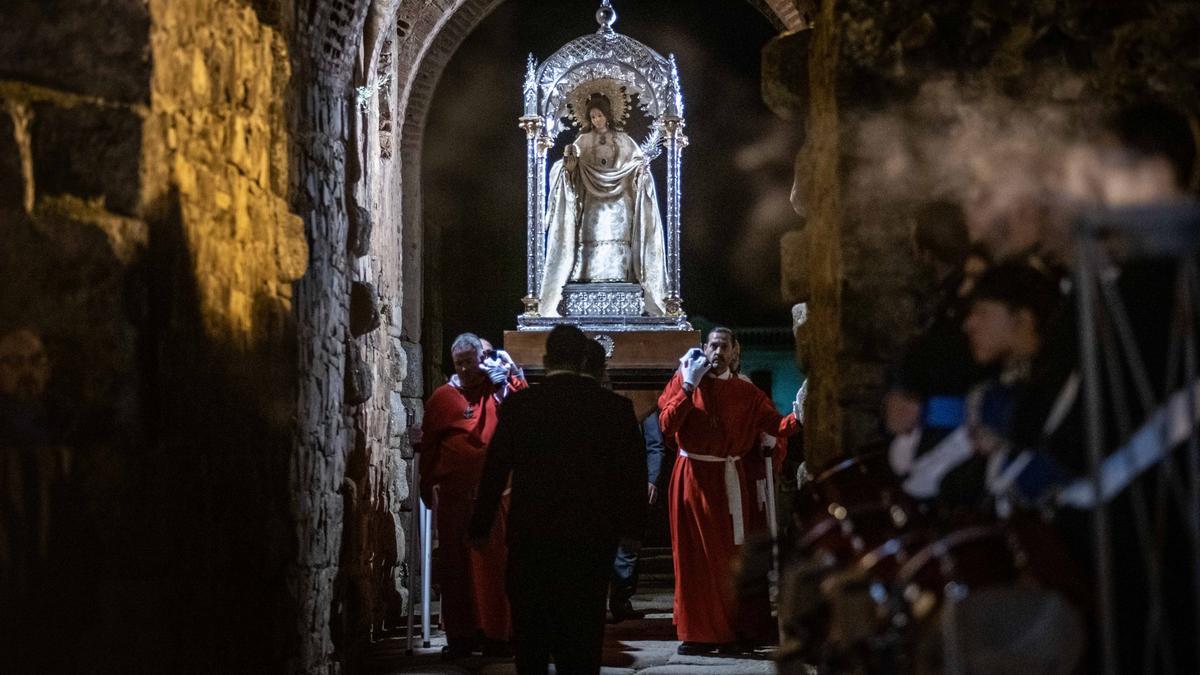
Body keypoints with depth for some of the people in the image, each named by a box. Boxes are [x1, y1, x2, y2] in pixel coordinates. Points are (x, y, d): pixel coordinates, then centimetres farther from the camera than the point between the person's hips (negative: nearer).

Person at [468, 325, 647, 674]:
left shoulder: (519, 403, -4)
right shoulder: (615, 406, -2)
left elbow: (495, 469, -2)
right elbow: (633, 472, 1)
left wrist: (480, 527, 6)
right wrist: (631, 525, 12)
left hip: (530, 532, 0)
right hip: (591, 536, 0)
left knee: (530, 632, 11)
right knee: (582, 631, 4)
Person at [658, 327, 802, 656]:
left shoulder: (745, 391, 6)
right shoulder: (682, 381, 3)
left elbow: (775, 425, -4)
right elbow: (666, 425, -10)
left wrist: (797, 418, -24)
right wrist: (689, 386, -13)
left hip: (727, 478, 1)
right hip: (691, 477, 0)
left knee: (727, 555, 0)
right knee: (693, 555, 2)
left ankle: (728, 632, 6)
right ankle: (696, 632, 6)